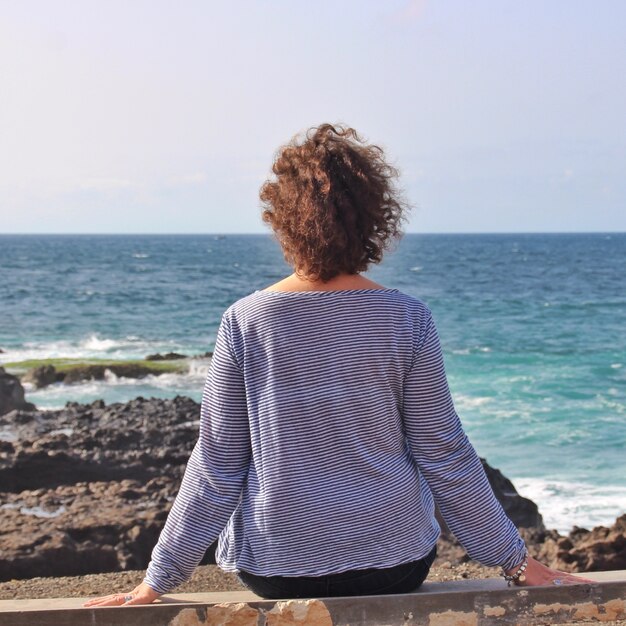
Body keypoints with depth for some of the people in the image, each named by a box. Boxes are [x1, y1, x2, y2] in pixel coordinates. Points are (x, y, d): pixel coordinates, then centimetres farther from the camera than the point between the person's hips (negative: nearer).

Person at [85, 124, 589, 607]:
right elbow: (444, 457, -6)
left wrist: (160, 577, 2)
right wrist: (516, 560, 6)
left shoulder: (245, 321, -11)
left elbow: (217, 466, -8)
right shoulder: (408, 321, -11)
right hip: (395, 566, -1)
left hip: (274, 569, 1)